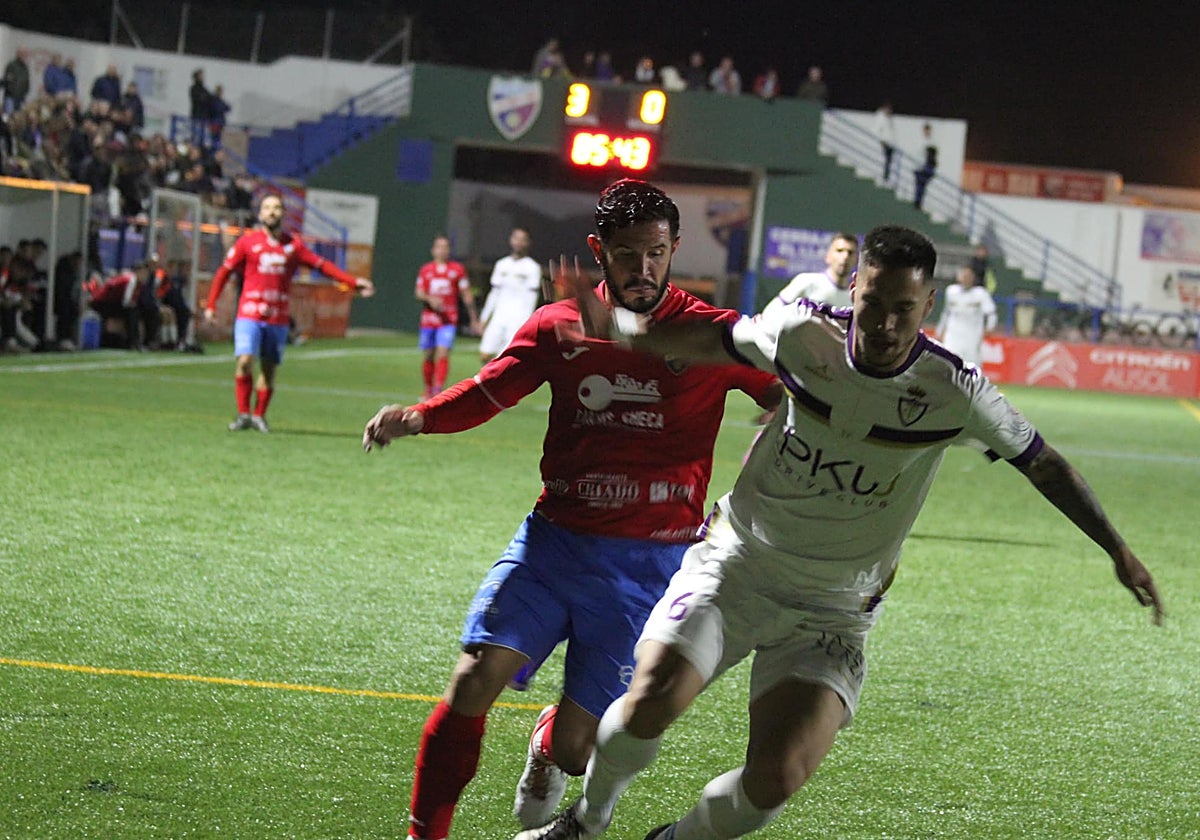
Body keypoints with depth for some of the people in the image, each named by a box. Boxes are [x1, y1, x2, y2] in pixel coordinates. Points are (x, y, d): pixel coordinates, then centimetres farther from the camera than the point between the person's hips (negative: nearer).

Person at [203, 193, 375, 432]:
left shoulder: (293, 244, 7)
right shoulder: (248, 242, 2)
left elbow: (322, 265, 9)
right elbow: (224, 272, 6)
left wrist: (353, 282, 0)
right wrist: (211, 305, 0)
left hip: (278, 319, 2)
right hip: (249, 314, -2)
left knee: (269, 369, 5)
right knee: (245, 361, -16)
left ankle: (259, 415, 19)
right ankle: (243, 414, -6)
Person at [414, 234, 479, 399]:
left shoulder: (458, 269, 5)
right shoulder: (425, 270, 10)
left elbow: (467, 295, 9)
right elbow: (418, 293, 5)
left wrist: (474, 319, 9)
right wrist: (430, 299, -17)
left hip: (449, 320, -2)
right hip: (428, 320, 2)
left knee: (442, 354, -17)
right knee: (427, 357, 6)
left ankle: (438, 391, -21)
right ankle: (428, 391, 22)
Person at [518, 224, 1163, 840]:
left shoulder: (954, 392, -14)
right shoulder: (804, 335, -11)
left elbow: (1043, 464, -1)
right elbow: (715, 344, 9)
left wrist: (1118, 551, -1)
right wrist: (618, 334, 2)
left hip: (832, 616, -1)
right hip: (734, 564, 1)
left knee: (775, 779, -20)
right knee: (653, 698, -22)